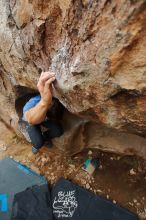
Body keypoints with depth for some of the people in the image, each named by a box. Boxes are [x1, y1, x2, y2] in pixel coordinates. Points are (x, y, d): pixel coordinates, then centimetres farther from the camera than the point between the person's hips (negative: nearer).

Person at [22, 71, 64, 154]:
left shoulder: (55, 103, -33)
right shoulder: (31, 105, -45)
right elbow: (31, 120, -70)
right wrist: (45, 102, -86)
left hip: (46, 117, 3)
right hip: (30, 119, -2)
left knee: (59, 130, -19)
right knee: (38, 143, -21)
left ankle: (45, 137, 15)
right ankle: (36, 143, 19)